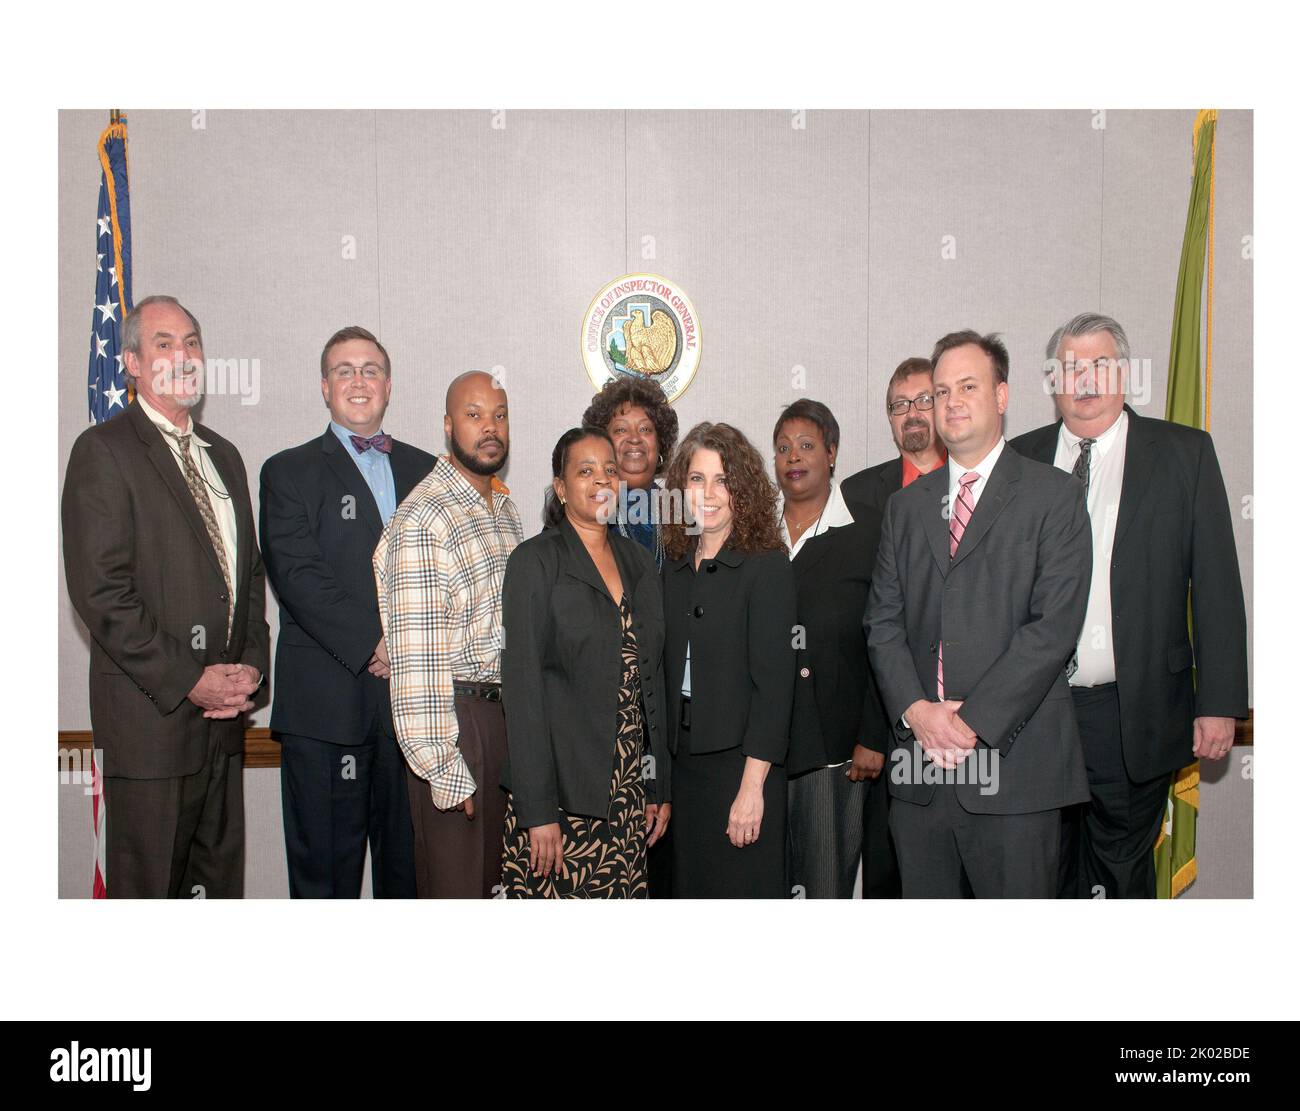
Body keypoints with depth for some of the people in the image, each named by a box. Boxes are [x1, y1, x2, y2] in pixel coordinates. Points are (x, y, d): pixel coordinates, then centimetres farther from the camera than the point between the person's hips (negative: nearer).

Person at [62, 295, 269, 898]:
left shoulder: (223, 455, 16)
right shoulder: (103, 451, -7)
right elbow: (101, 592, -14)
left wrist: (251, 663, 2)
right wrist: (187, 682, -15)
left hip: (223, 712, 6)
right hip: (151, 716, -6)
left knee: (220, 878, 14)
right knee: (149, 885, 5)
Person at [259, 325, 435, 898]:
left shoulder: (425, 470, 15)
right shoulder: (289, 472, 4)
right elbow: (300, 577, -8)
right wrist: (375, 646, -15)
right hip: (327, 700, -3)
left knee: (409, 862, 11)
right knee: (324, 868, 5)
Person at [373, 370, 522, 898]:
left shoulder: (505, 508, 12)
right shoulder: (420, 521, -16)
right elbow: (416, 653, -19)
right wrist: (443, 769, -19)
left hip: (507, 711, 8)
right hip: (455, 717, -8)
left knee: (495, 873, 18)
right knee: (455, 881, 3)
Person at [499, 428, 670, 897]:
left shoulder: (639, 561, 12)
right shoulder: (535, 560, -5)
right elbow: (522, 686, -10)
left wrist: (658, 788, 12)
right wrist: (537, 811, -15)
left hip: (628, 791, 5)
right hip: (559, 793, -5)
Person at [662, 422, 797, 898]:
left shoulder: (766, 566, -9)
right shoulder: (674, 568, 9)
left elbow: (773, 680, -13)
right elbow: (672, 673, 11)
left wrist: (752, 785, -17)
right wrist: (663, 772, 6)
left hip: (740, 764, -5)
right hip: (683, 762, 6)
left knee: (744, 889, 4)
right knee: (690, 887, 14)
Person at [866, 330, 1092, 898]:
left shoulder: (1054, 495, 0)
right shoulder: (906, 504, 14)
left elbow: (1054, 626, -9)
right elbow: (883, 620, 8)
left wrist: (974, 721, -15)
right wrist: (916, 711, -8)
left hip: (1013, 758, -3)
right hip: (917, 766, 4)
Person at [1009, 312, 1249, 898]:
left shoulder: (1185, 452, 1)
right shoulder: (1021, 457, 5)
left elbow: (1216, 585, 0)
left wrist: (1219, 701, -4)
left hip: (1133, 714, -1)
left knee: (1122, 871, 12)